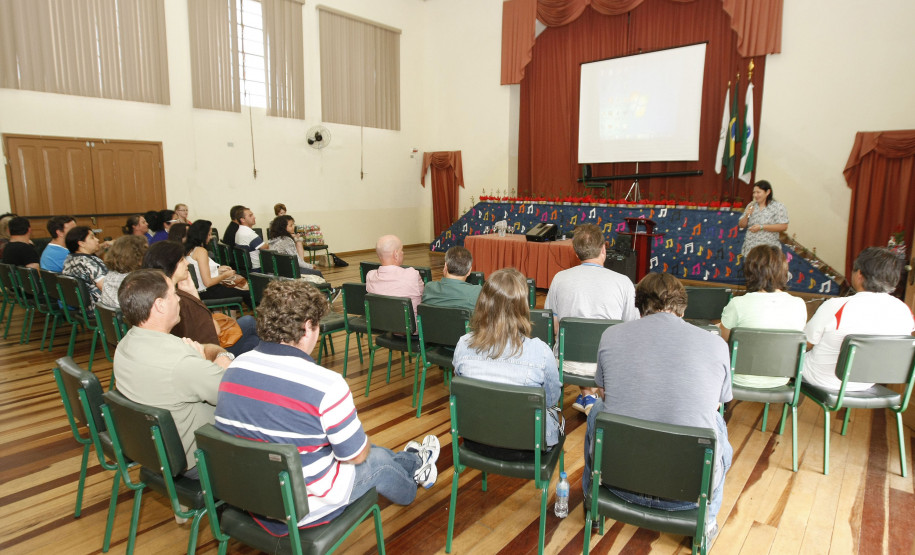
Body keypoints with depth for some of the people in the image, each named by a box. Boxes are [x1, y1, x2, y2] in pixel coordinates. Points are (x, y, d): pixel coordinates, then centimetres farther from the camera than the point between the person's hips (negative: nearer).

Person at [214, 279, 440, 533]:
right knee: (378, 459, 22)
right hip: (303, 511, -6)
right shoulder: (326, 385, -30)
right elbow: (356, 455, -17)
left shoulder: (234, 367, -9)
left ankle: (412, 461, 54)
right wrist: (365, 441, 7)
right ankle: (416, 465, 54)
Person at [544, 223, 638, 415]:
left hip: (567, 364, 2)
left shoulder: (560, 278, -2)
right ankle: (591, 396, 33)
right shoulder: (623, 282, -8)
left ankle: (586, 395, 29)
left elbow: (553, 326, 6)